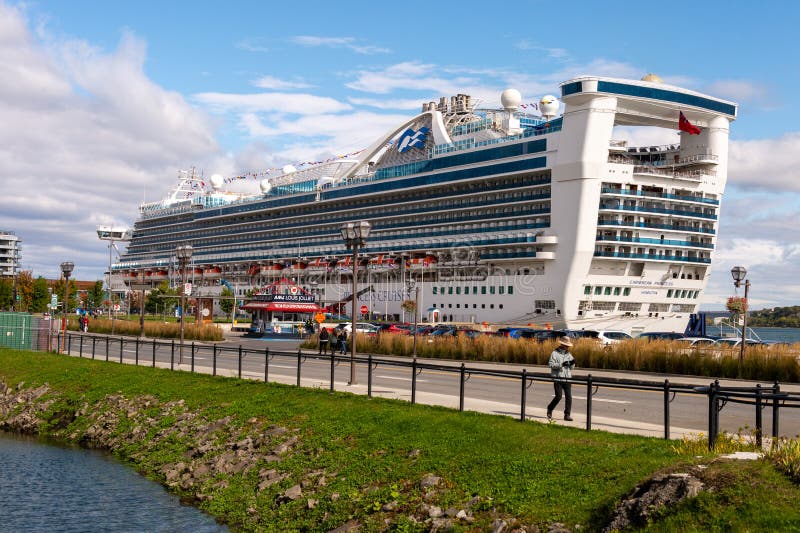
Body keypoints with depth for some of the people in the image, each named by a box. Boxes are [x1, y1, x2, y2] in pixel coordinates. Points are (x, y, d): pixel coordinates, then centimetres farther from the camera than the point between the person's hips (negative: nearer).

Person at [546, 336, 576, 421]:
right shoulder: (555, 353, -3)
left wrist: (572, 363, -7)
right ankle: (550, 409, 18)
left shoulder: (568, 354, 14)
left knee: (569, 397, -3)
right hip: (557, 379, -5)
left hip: (567, 379, 5)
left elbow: (571, 367, 17)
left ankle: (567, 415, 3)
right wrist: (561, 364, -23)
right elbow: (551, 364, -13)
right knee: (558, 396, -6)